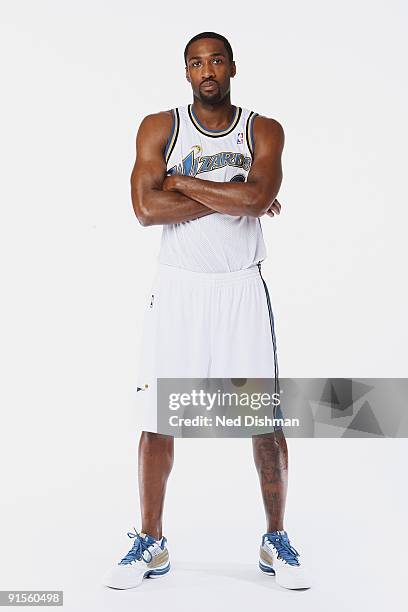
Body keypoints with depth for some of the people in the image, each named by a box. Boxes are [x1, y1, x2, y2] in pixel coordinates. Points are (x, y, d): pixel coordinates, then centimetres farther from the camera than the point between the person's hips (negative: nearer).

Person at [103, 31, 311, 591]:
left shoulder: (264, 131, 3)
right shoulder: (159, 127, 3)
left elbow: (257, 198, -17)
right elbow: (146, 207, -13)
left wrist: (181, 182, -11)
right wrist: (230, 197, -12)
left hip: (242, 288, 0)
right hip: (178, 288, 0)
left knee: (266, 421, 2)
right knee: (158, 419, 2)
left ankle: (276, 541, 21)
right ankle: (151, 544, 20)